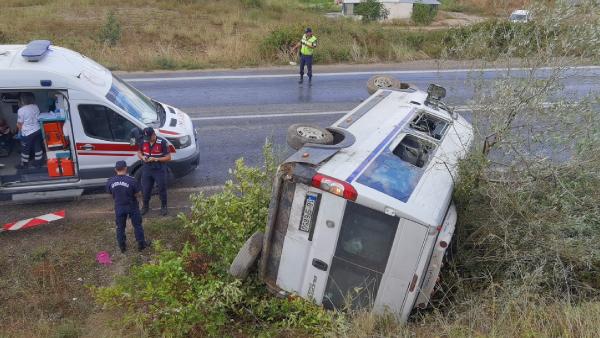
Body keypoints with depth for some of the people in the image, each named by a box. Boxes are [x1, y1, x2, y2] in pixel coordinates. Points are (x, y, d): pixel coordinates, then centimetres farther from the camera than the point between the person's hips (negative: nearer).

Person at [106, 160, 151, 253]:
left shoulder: (110, 181, -12)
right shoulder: (131, 180, -22)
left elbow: (110, 193, 1)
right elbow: (137, 194, -14)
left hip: (119, 207, 2)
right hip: (132, 206, -2)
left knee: (120, 227, 17)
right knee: (137, 225, 14)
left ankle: (122, 247, 27)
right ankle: (141, 244, 24)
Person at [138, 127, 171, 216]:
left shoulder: (162, 142, -17)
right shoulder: (144, 142, -3)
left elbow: (168, 157, -14)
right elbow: (139, 152, 13)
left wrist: (155, 159, -23)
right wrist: (142, 157, -10)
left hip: (159, 170, -4)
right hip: (147, 169, 4)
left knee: (162, 189, 9)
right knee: (145, 189, 13)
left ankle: (164, 206, 28)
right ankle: (145, 206, 34)